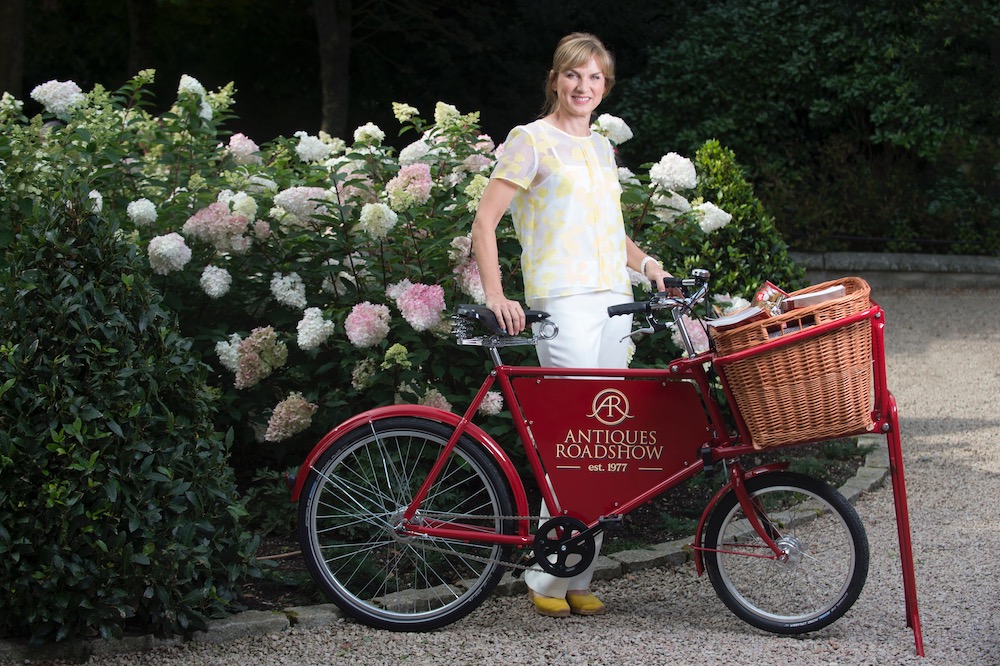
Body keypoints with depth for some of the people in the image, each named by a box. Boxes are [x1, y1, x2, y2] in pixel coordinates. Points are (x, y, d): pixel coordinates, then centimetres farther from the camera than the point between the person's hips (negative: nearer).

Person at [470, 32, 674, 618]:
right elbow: (486, 222, -6)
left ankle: (579, 578, 9)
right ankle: (549, 580, -5)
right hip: (562, 301, -7)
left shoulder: (602, 149, 20)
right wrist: (496, 296, -16)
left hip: (614, 302, 7)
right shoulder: (532, 140, 0)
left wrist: (646, 263, 12)